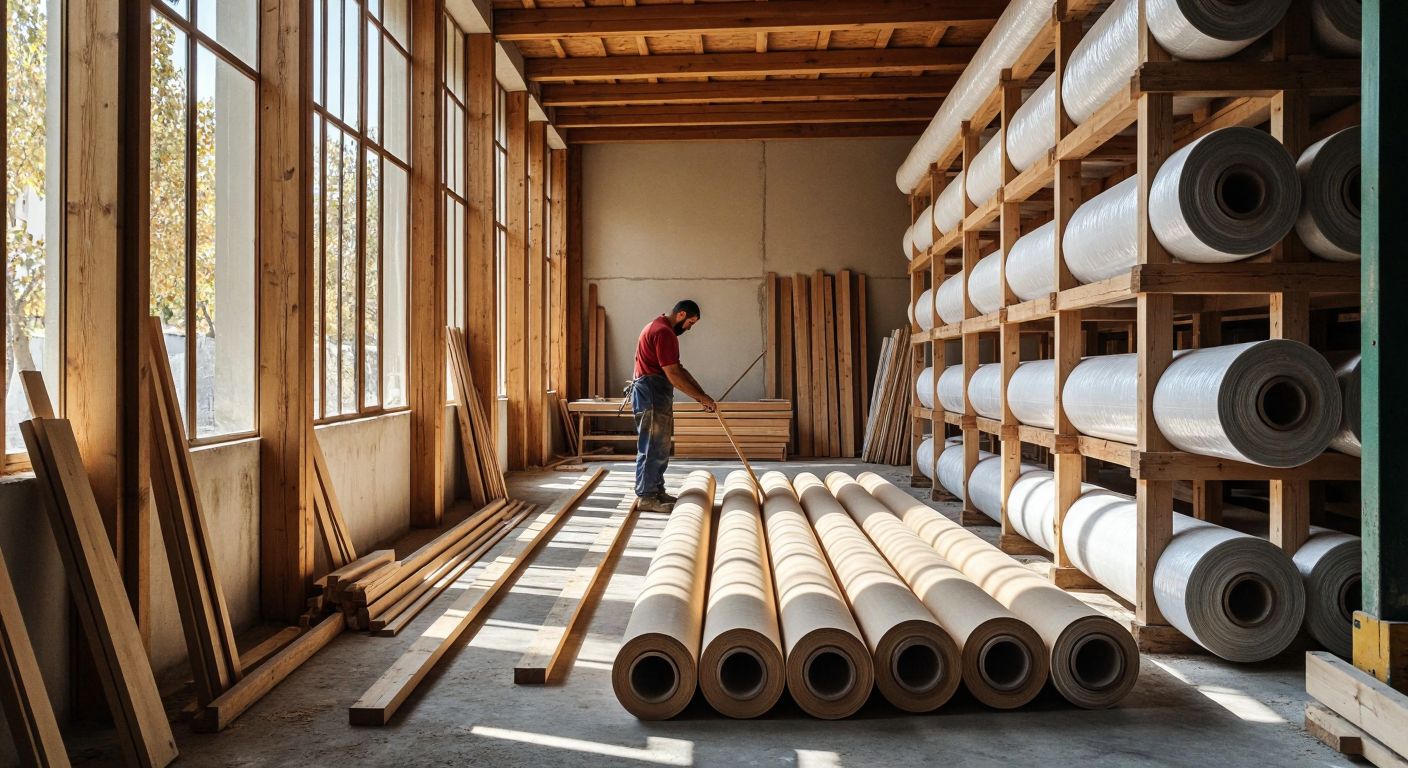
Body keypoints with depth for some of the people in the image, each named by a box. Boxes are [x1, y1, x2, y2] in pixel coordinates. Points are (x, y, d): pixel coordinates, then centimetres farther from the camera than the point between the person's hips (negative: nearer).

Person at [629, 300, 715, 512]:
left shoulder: (662, 329, 18)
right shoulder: (663, 332, -16)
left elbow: (678, 369, 18)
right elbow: (673, 375, -20)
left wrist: (701, 394, 11)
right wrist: (701, 397, -14)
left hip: (657, 395, 11)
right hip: (651, 393, -11)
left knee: (660, 446, 14)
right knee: (652, 447, -6)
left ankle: (657, 491, 21)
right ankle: (646, 497, -1)